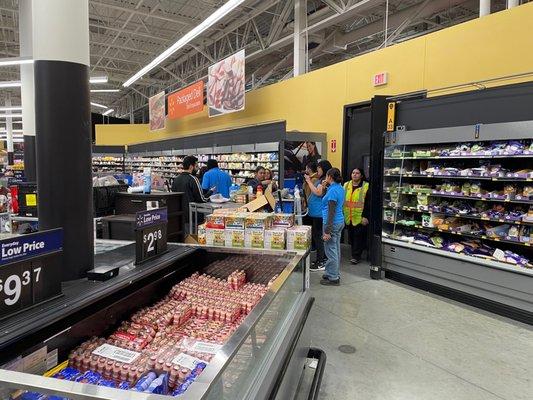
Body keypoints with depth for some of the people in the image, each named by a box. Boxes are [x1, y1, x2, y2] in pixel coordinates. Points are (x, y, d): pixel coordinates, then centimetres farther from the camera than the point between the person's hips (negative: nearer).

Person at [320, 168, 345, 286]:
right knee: (336, 249, 17)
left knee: (331, 251, -1)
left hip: (332, 223, -10)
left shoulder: (333, 190, -18)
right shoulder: (340, 188, 10)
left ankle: (333, 278, 7)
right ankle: (335, 274, 28)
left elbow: (331, 212, -21)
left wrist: (327, 231, -21)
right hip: (340, 221, 10)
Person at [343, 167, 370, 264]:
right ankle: (355, 254, 24)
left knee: (358, 236, -1)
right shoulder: (346, 185, 11)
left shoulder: (366, 186, -4)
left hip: (359, 217, -5)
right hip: (348, 217, 5)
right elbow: (342, 200, 13)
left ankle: (356, 256, 8)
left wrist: (365, 216, -13)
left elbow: (368, 203, -7)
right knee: (351, 236, 11)